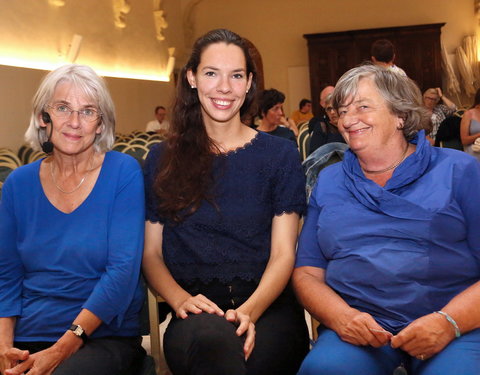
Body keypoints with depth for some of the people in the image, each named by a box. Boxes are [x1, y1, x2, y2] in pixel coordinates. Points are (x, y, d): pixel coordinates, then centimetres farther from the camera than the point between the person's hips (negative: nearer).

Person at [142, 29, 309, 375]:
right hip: (198, 312, 1)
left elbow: (283, 253, 2)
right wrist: (181, 300, -12)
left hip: (267, 306, 0)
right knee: (212, 335, -38)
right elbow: (151, 253, 10)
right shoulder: (162, 161, 11)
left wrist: (249, 311, -17)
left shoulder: (280, 155, 8)